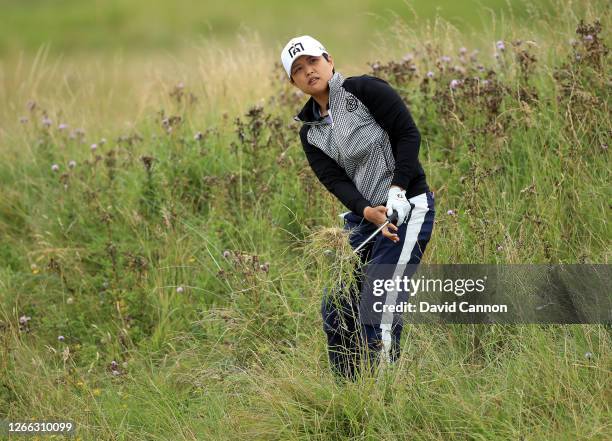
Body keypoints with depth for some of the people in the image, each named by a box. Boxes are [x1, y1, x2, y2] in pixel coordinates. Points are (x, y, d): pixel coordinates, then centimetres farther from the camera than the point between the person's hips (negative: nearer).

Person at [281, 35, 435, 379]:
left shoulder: (365, 90, -7)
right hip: (362, 218, 7)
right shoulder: (310, 132, 10)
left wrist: (397, 188, -19)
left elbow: (408, 134, -10)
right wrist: (367, 211, -20)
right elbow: (335, 180, -2)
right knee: (337, 309, 4)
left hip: (406, 208, -7)